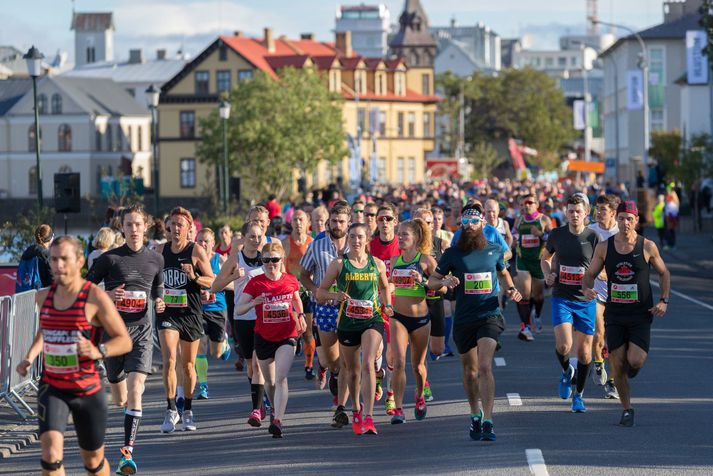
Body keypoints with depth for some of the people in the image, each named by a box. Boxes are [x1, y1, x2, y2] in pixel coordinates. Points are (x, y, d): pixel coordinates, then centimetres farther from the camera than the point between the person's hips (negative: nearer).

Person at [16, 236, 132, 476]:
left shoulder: (95, 298, -12)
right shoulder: (44, 296, 4)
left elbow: (124, 341, -11)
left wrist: (98, 351, -30)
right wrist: (30, 357, 9)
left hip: (88, 390, -3)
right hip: (51, 387, 3)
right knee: (51, 452, -19)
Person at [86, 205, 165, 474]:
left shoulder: (155, 259, 8)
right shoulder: (109, 258, -1)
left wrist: (159, 302, 2)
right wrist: (105, 295, -15)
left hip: (141, 331, 0)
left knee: (135, 391, -18)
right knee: (120, 399, 10)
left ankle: (127, 452, -21)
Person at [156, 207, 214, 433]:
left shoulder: (196, 251, -3)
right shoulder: (161, 250, 6)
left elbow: (212, 281, -4)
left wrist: (195, 277, -21)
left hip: (191, 313, -1)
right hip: (167, 313, 1)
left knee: (188, 365, 9)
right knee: (169, 359, -17)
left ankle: (187, 411, 24)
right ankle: (171, 410, -12)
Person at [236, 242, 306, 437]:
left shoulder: (291, 281, -1)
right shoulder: (255, 283, -6)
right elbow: (238, 308, -10)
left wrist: (300, 315, 5)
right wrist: (253, 303, -29)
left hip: (287, 336, -1)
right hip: (263, 338, 1)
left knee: (281, 378, -19)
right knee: (270, 381, 16)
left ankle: (278, 421, -25)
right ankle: (275, 409, 45)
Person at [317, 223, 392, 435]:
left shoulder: (378, 264, 5)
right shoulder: (339, 264, 0)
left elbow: (385, 288, 23)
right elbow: (320, 292, 2)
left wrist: (387, 305, 5)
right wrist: (335, 295, -18)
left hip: (372, 321, -1)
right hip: (347, 322, 1)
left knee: (368, 364, -20)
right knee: (352, 370, 13)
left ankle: (368, 417, -24)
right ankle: (356, 408, 40)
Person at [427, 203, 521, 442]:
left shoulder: (494, 250, 5)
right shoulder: (453, 253, 1)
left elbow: (503, 273, 24)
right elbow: (431, 281, 5)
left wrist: (511, 289, 4)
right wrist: (445, 281, -17)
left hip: (490, 316, -2)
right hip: (463, 319, 2)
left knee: (485, 366, -18)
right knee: (470, 370, 13)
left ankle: (487, 422, -21)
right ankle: (475, 414, 36)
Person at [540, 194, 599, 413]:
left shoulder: (593, 237, -4)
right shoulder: (557, 234, 2)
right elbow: (545, 258, 20)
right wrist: (548, 274, 0)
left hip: (586, 300, 0)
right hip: (561, 298, 0)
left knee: (584, 351, 4)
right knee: (563, 345, -18)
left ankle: (579, 394, 22)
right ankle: (567, 372, 16)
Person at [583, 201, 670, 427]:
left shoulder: (647, 247, -3)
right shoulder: (604, 247, 1)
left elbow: (663, 273, 9)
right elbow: (590, 274, 9)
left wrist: (664, 300, -3)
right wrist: (587, 289, -13)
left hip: (641, 315, -2)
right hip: (614, 314, 2)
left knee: (635, 361, -16)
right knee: (617, 365, 2)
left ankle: (632, 367, 23)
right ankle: (627, 409, 18)